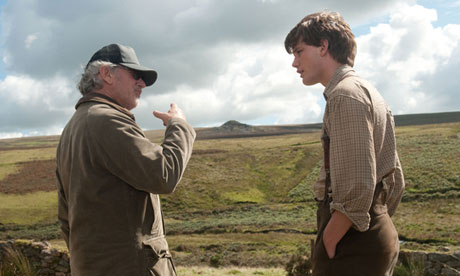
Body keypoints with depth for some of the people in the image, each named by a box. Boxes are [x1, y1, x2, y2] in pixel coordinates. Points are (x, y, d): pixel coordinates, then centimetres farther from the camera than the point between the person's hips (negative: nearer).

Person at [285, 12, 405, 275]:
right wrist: (378, 227, 17)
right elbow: (395, 180, 20)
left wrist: (327, 246, -15)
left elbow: (357, 189, -23)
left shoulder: (346, 94, -13)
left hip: (352, 248, -10)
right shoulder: (370, 93, 18)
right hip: (378, 237, 10)